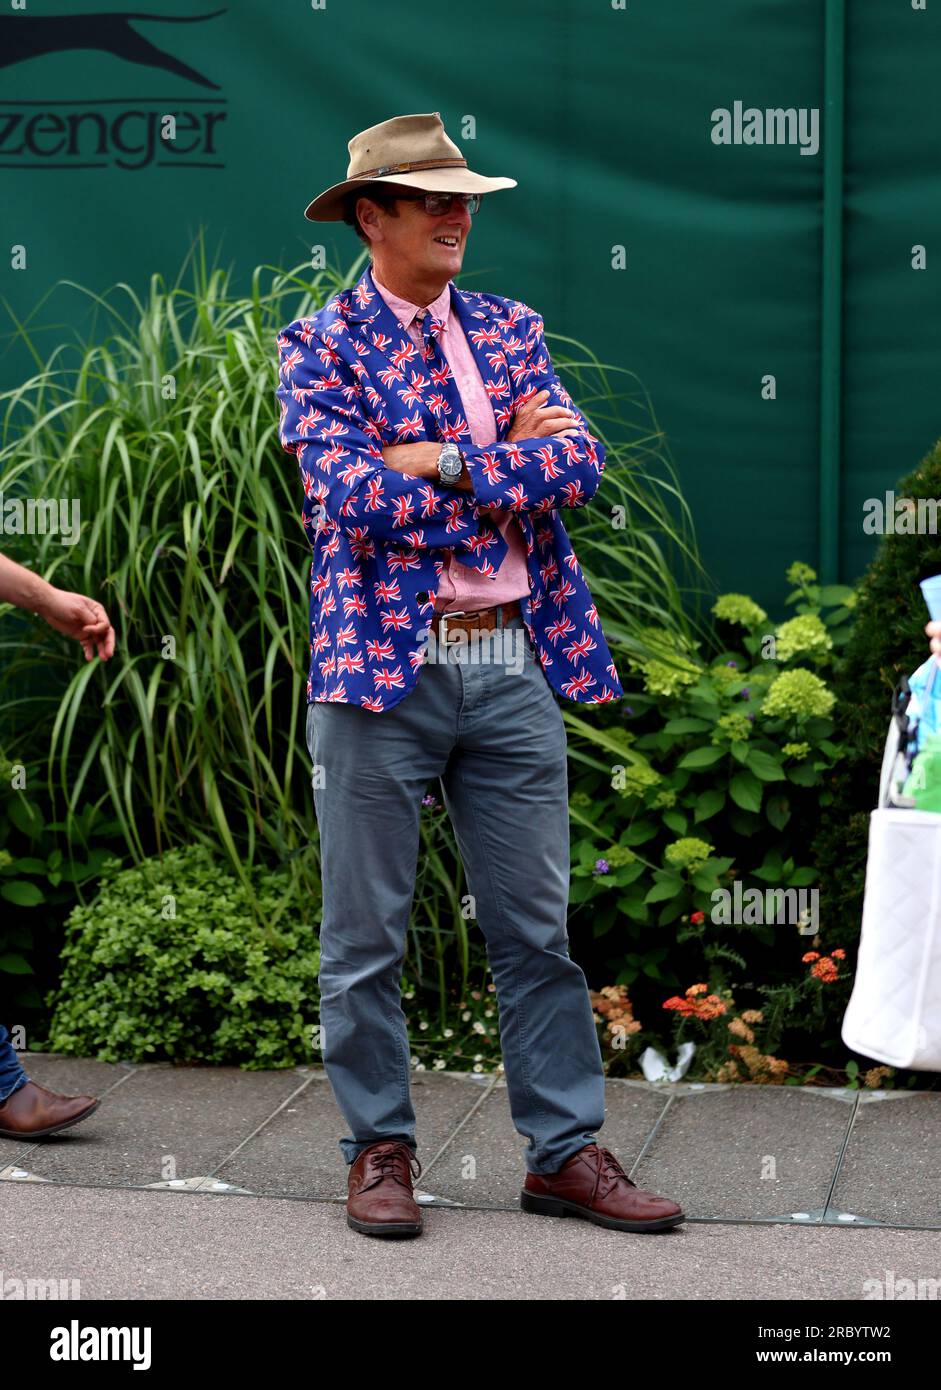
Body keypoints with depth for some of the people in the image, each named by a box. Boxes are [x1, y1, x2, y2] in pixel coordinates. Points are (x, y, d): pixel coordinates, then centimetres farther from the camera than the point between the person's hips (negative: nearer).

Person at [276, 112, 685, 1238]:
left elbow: (579, 465, -1)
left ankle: (566, 1152, 16)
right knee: (365, 935, 4)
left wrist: (440, 463, -11)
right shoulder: (319, 345, 0)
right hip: (382, 666, -4)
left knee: (536, 929, 8)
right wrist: (509, 465, -8)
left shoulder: (508, 330, 14)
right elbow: (352, 495, -15)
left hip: (514, 664, 4)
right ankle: (380, 1150, 18)